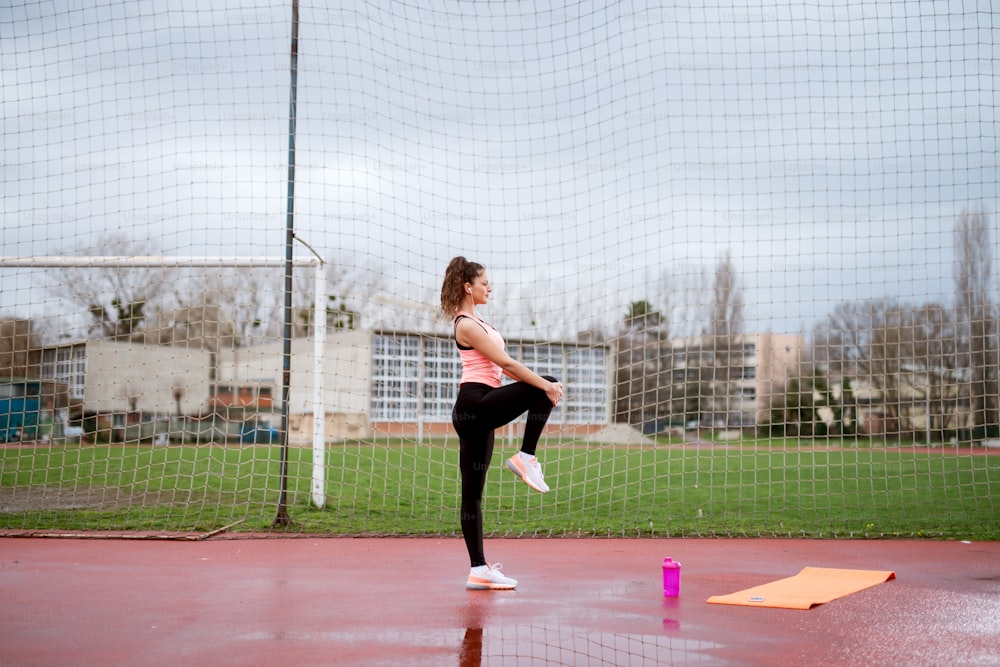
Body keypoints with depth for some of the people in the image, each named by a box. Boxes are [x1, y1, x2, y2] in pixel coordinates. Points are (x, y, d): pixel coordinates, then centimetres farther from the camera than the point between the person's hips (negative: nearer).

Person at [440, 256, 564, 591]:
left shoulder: (474, 321, 20)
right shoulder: (466, 325, -11)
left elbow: (501, 366, 18)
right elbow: (505, 362, -15)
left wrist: (543, 384, 8)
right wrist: (545, 385, -13)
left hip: (479, 408, 10)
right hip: (475, 405, -10)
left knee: (473, 491, 6)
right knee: (545, 388, -9)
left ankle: (478, 570, 7)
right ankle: (526, 458, -4)